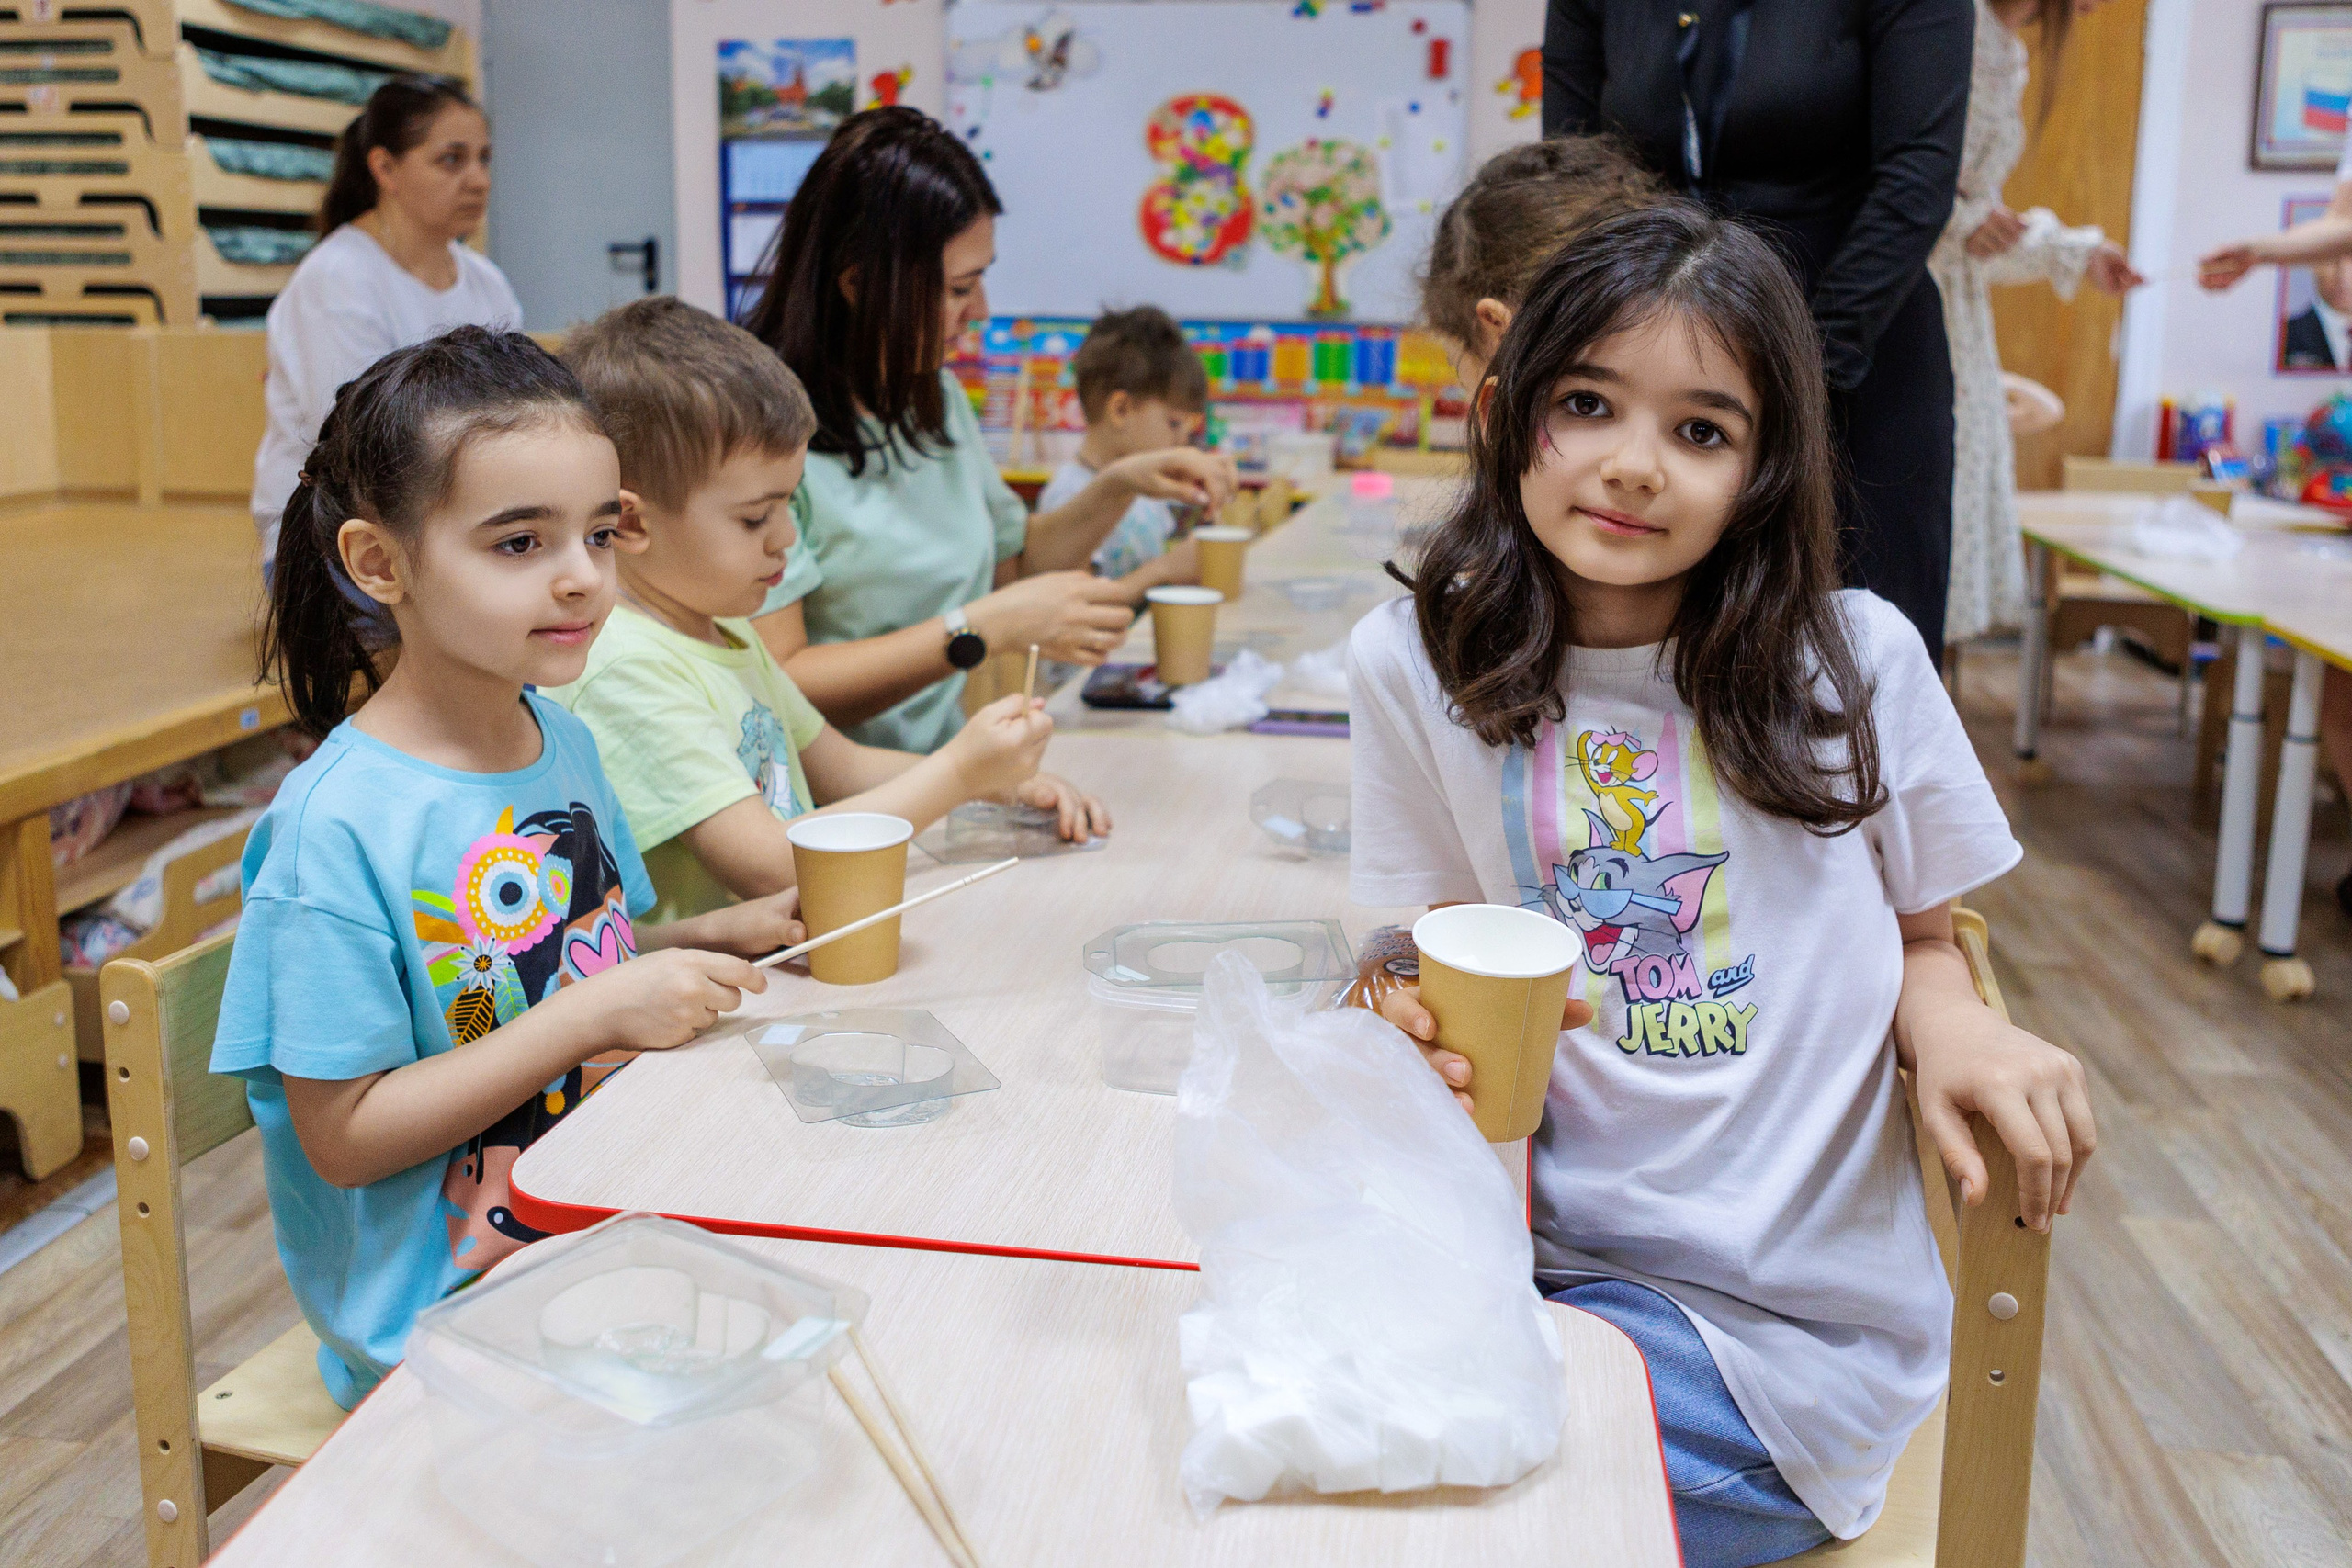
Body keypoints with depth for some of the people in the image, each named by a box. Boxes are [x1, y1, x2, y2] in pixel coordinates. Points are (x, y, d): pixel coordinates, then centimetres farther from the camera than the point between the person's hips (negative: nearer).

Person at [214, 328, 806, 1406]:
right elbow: (343, 1136, -17)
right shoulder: (338, 828, -19)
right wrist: (595, 1014, -23)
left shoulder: (563, 738, 3)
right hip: (439, 1318, -7)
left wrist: (716, 937, -2)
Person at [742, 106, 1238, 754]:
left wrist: (1120, 485, 10)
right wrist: (983, 629, -22)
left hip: (937, 777, 8)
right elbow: (774, 689, -21)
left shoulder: (936, 396, 13)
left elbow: (1009, 561, 26)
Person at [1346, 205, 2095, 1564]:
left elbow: (1919, 937, 10)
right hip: (1524, 1246, 2)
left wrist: (1957, 1028, -12)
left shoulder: (1857, 659, -3)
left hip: (1787, 1322, -2)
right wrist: (1433, 1029, -18)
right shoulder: (1417, 665, 0)